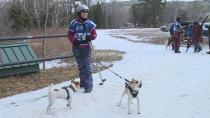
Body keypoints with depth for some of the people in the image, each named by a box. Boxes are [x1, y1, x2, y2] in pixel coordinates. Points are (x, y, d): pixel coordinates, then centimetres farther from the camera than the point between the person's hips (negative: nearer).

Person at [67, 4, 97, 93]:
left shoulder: (90, 23, 2)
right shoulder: (74, 23, -2)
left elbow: (94, 34, 7)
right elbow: (70, 35, 1)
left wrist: (90, 37, -15)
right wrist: (74, 41, -17)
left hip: (86, 48, -1)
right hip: (77, 48, 1)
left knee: (87, 66, -7)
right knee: (81, 66, 12)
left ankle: (88, 86, -8)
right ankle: (82, 83, 25)